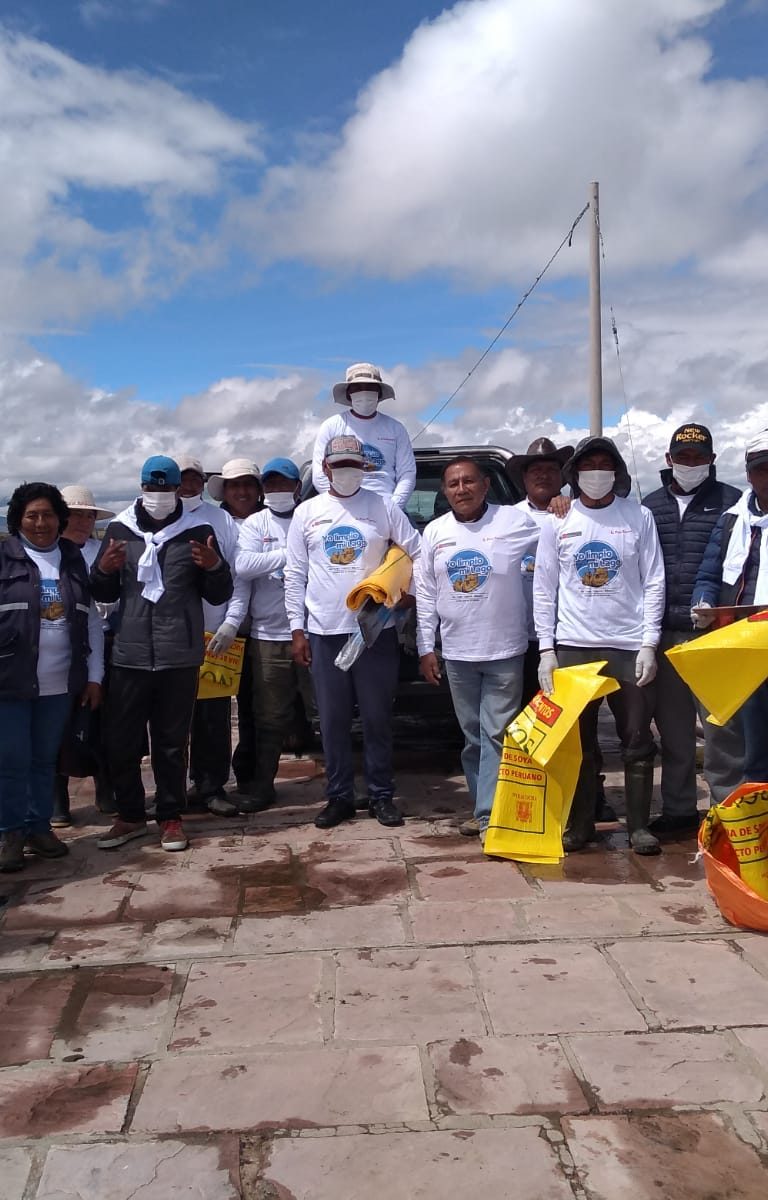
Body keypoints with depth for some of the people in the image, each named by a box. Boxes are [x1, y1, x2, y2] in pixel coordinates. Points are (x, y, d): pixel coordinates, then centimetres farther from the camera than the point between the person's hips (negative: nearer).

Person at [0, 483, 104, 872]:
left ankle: (40, 827, 25)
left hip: (60, 683, 3)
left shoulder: (75, 560, 8)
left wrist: (94, 676, 7)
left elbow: (92, 621, 10)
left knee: (45, 760, 12)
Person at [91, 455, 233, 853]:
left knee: (172, 741, 8)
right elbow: (104, 594, 12)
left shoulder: (198, 531, 4)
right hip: (130, 654, 2)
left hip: (180, 656, -1)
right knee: (120, 740, 4)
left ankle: (170, 816, 21)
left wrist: (215, 566, -15)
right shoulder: (119, 529, 8)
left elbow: (219, 596, 5)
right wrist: (104, 569, -9)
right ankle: (130, 815, 22)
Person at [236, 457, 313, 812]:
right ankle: (263, 786, 20)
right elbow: (244, 566, -7)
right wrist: (289, 553, -9)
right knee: (269, 716, 8)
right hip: (268, 635, 1)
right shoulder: (255, 524, 9)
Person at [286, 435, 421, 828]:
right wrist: (296, 628, 1)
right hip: (324, 633, 1)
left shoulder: (384, 508, 3)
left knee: (377, 718, 6)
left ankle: (381, 796, 17)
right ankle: (339, 797, 18)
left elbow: (416, 555, 6)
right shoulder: (307, 512, 7)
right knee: (333, 720, 7)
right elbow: (295, 575, 6)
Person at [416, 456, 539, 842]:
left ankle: (490, 816, 1)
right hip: (456, 653, 4)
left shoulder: (515, 521, -5)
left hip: (504, 652, -3)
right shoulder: (434, 532, 6)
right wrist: (425, 648, 4)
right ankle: (483, 807, 25)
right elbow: (425, 595, 7)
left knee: (497, 735, -2)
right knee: (473, 736, 13)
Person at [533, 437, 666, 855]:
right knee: (578, 741, 7)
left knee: (637, 742, 5)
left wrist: (649, 644, -7)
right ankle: (580, 824, 19)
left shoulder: (639, 517, 3)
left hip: (629, 647, -1)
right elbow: (543, 589, 5)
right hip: (573, 647, 1)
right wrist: (546, 648, -1)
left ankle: (639, 825, 16)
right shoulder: (558, 522, 5)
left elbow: (654, 583, 1)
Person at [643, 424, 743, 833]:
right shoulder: (650, 506, 14)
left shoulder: (731, 502, 3)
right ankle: (678, 810, 22)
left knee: (720, 725, -4)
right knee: (672, 727, 11)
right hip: (664, 634, 4)